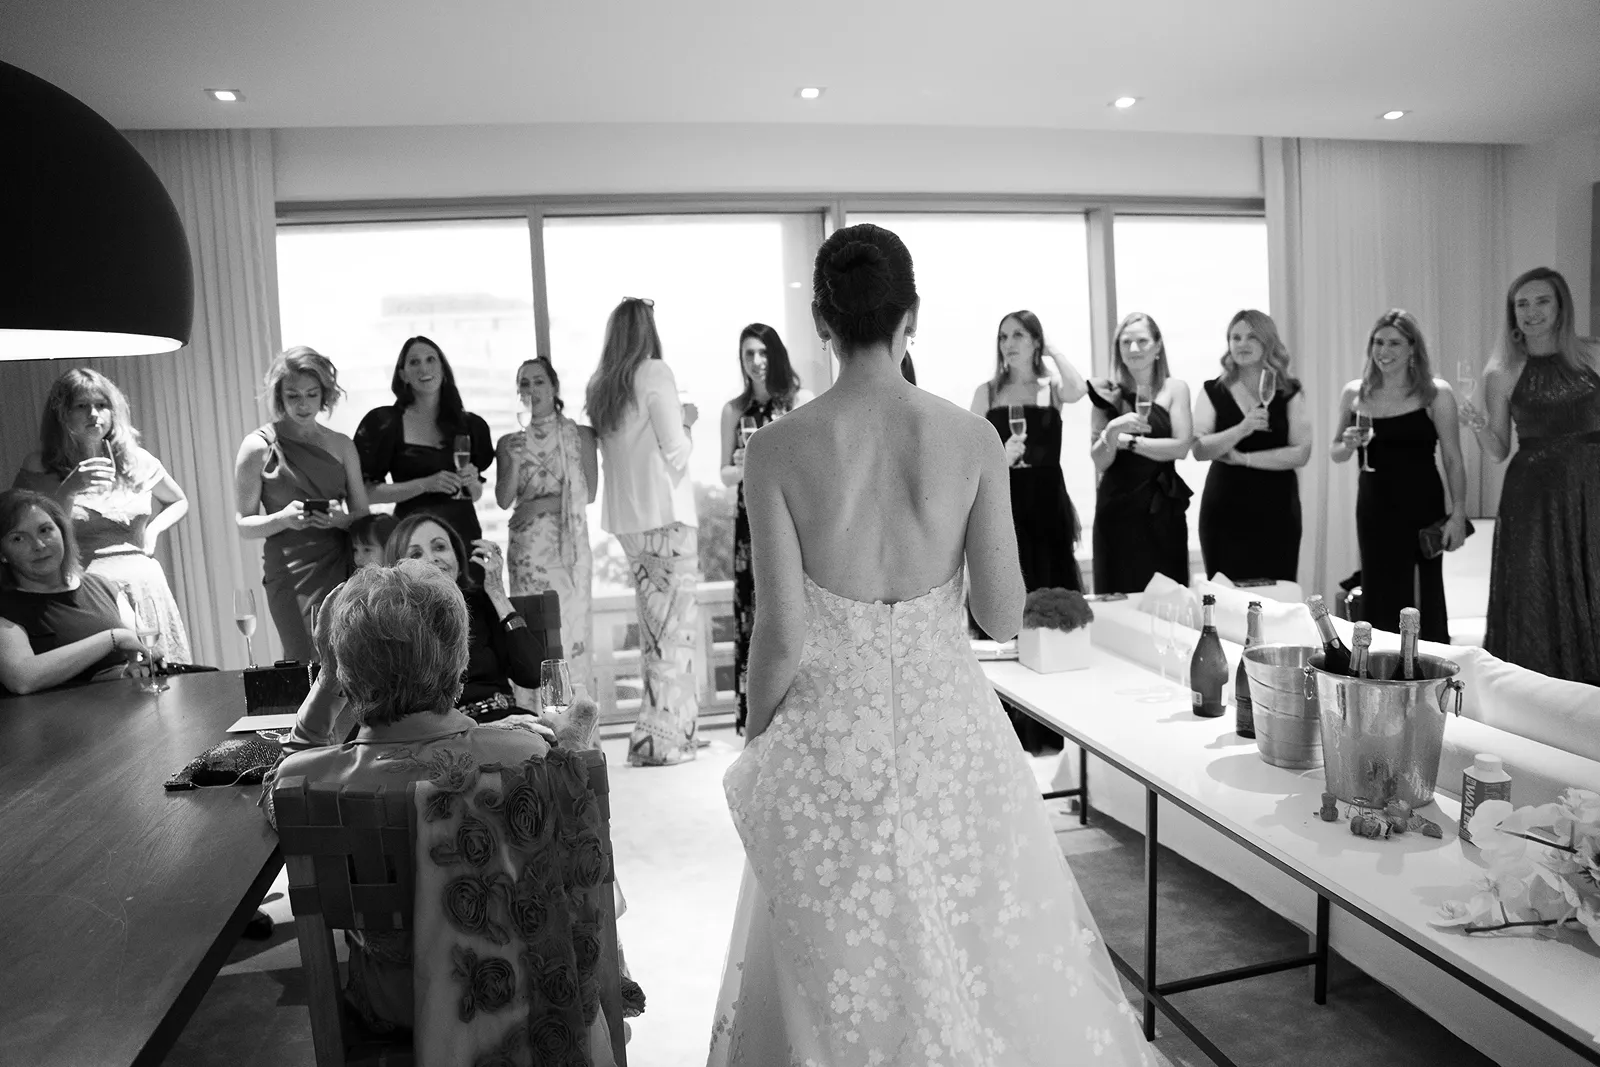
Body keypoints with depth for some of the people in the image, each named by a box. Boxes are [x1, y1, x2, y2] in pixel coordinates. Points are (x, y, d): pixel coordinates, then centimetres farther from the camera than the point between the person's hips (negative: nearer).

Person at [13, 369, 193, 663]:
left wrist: (154, 528, 8)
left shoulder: (137, 461, 9)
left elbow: (179, 502, 26)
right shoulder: (39, 468, 2)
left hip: (145, 585, 2)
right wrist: (68, 490, -17)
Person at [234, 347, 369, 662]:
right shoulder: (259, 447, 2)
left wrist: (340, 519, -9)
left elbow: (363, 515, 13)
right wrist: (283, 518, -16)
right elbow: (243, 524, 3)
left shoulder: (341, 445, 12)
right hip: (292, 575, -3)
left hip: (343, 568, 3)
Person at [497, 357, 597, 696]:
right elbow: (504, 500, 1)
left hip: (569, 545, -1)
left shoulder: (580, 436, 5)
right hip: (527, 549, 1)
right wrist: (514, 462, -13)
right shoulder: (510, 443, 9)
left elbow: (588, 493, -3)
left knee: (572, 627, -4)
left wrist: (539, 505, -8)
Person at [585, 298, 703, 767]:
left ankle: (676, 728, 19)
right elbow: (676, 452, -12)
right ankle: (660, 737, 0)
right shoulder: (655, 373, -8)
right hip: (666, 515, -7)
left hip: (626, 518, 7)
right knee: (675, 624, -1)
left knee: (654, 623, 12)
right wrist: (684, 420, 8)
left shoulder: (599, 385, 10)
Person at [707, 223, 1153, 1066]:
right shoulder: (971, 437, -8)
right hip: (949, 727, 1)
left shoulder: (777, 450, -11)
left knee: (837, 976, 18)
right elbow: (1003, 616, -4)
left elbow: (783, 640, -11)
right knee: (986, 956, 21)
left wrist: (755, 746, 6)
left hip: (832, 735, -1)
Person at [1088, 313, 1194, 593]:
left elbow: (1181, 447, -7)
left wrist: (1127, 440, -9)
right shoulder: (1108, 394, 5)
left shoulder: (1174, 389, 4)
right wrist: (1112, 431, -17)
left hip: (1162, 508, -1)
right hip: (1116, 508, 1)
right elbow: (1099, 462, 1)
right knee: (1118, 595, 1)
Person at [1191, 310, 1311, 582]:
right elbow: (1199, 450, -7)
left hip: (1275, 509, 0)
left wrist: (1243, 458, -11)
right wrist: (1241, 429, -21)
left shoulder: (1289, 392, 3)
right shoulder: (1213, 391, 4)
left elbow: (1301, 453, -6)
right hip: (1224, 509, 0)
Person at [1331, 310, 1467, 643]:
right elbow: (1335, 453, 15)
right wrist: (1348, 445, -8)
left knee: (1425, 595, -1)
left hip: (1422, 506, -3)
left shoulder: (1436, 393, -4)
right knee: (1379, 597, 8)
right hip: (1374, 507, 3)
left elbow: (1452, 459, -3)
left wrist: (1458, 514, -8)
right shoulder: (1354, 393, 5)